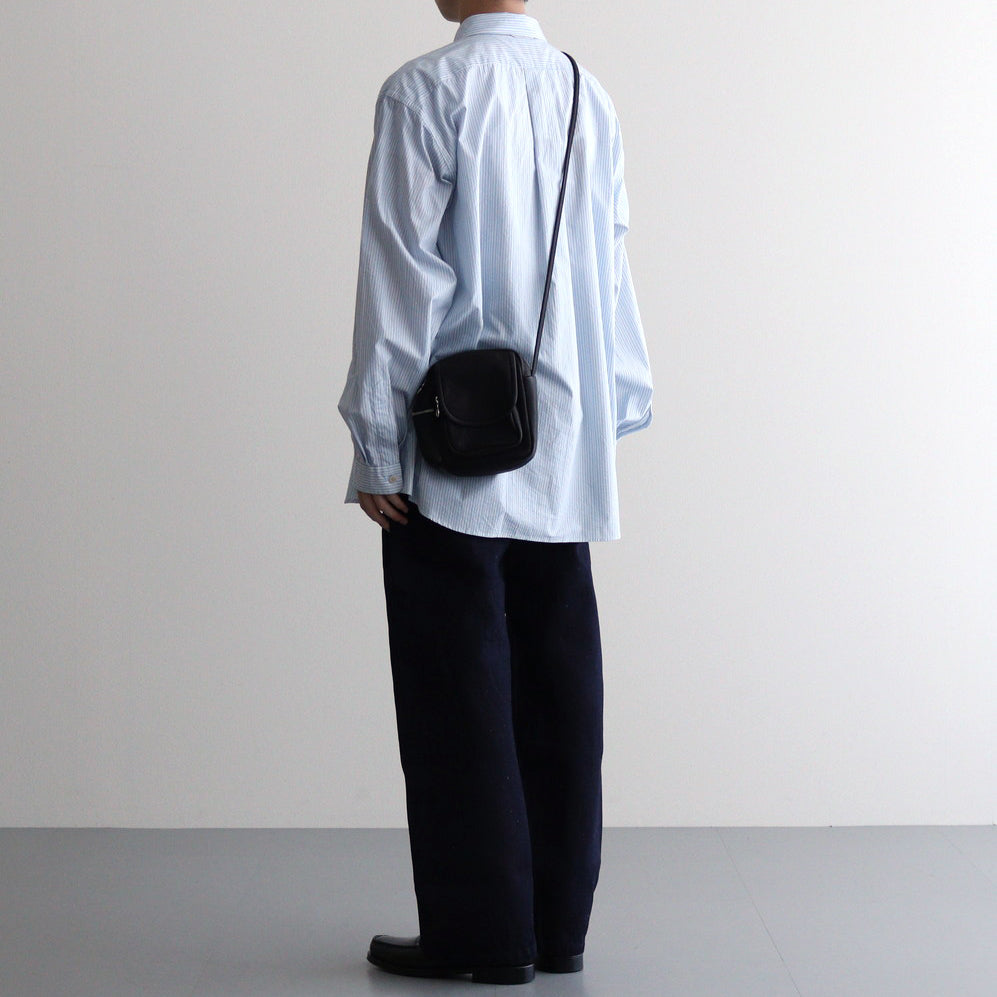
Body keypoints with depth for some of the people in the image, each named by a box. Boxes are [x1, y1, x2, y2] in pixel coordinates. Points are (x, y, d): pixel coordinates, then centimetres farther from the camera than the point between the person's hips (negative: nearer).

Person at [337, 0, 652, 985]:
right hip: (565, 457, 5)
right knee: (555, 687, 10)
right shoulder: (590, 97, 6)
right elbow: (609, 268, 8)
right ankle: (558, 922, 19)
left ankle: (481, 931, 9)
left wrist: (376, 447, -6)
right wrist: (611, 412, 15)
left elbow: (402, 276, -10)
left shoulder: (423, 92, -8)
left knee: (460, 691, 2)